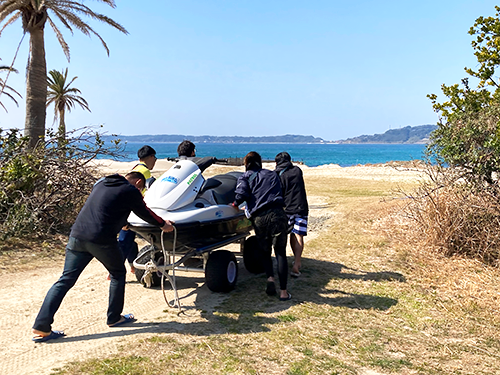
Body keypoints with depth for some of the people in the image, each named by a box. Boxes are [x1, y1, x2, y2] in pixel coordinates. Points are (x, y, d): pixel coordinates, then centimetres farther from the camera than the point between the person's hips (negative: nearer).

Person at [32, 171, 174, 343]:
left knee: (66, 280, 7)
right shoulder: (131, 191, 3)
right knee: (118, 274, 16)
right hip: (101, 240, -6)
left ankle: (41, 326, 4)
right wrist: (163, 224, 32)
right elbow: (145, 213, 15)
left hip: (77, 235, 6)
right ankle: (114, 318, 23)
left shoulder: (101, 184, 23)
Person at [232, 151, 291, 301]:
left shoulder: (245, 177, 12)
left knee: (266, 252, 17)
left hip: (259, 217, -1)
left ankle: (270, 278, -6)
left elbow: (241, 194, -6)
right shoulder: (272, 174, 23)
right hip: (277, 214, 1)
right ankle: (283, 291, -1)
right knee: (280, 253, 3)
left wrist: (235, 204, 12)